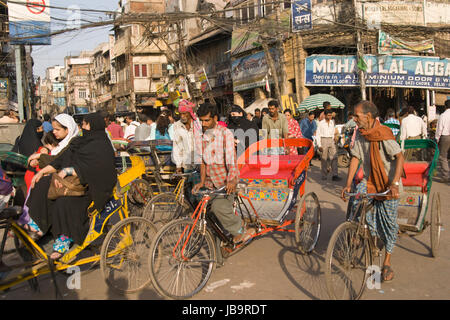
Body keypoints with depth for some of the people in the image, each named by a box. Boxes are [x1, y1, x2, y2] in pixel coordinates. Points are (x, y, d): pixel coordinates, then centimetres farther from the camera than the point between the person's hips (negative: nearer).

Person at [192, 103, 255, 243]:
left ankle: (239, 227, 4)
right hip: (211, 180, 5)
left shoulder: (225, 133, -10)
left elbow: (231, 158, -20)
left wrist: (231, 180, -32)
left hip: (226, 179, -5)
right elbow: (202, 159, 8)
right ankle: (239, 230, 18)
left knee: (219, 207, -19)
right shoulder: (202, 135, 6)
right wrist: (202, 181, -2)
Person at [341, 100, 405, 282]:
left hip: (388, 184, -5)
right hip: (369, 180, 5)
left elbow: (400, 157, -26)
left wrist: (395, 184, -37)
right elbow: (355, 158, 1)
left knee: (389, 222, 0)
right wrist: (348, 184, -7)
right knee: (357, 204, -20)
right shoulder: (360, 134, -1)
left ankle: (387, 262, 18)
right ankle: (375, 234, 7)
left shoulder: (383, 134, -19)